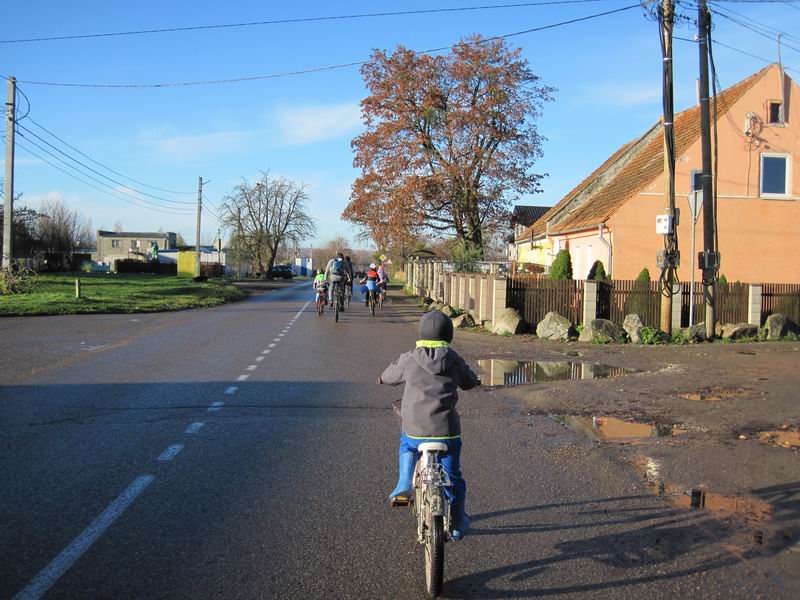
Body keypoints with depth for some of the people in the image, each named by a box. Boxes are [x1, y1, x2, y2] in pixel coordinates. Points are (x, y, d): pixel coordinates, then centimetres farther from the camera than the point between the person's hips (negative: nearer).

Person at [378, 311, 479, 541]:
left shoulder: (409, 360, -3)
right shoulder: (454, 360, 0)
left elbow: (391, 376, 16)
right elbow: (469, 382, 17)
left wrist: (383, 378, 40)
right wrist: (475, 380, 41)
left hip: (415, 430, 0)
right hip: (447, 431, 0)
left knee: (407, 446, 35)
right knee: (453, 476, 19)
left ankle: (404, 486, 17)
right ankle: (458, 525, 32)